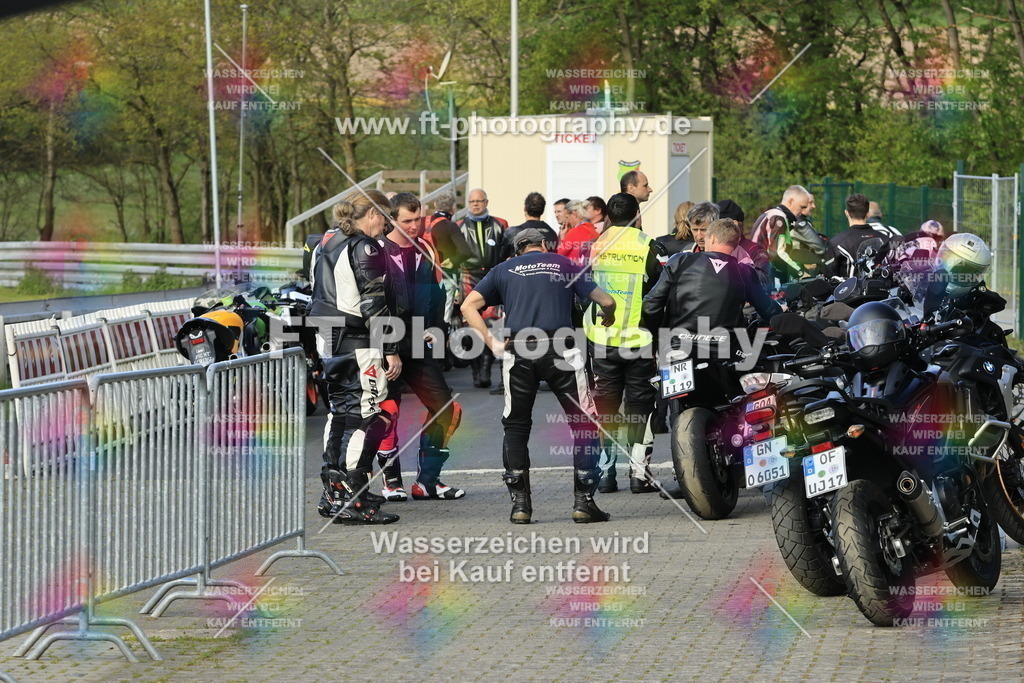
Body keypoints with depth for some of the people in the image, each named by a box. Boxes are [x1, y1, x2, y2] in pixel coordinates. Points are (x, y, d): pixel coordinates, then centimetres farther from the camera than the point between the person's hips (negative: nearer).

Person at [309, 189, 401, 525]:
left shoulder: (325, 243, 15)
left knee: (340, 412, 18)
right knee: (366, 417, -6)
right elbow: (375, 305, -17)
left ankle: (333, 494, 23)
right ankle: (352, 502, -8)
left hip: (328, 340, 10)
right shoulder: (365, 248, -13)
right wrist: (391, 351, -16)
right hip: (358, 344, -10)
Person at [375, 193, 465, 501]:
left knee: (445, 409, 3)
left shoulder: (425, 250, 11)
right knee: (388, 412, -8)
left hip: (419, 347, 6)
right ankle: (392, 481, 7)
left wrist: (435, 328, 6)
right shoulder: (379, 251, -8)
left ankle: (427, 481, 11)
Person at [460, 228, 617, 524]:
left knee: (516, 426, 14)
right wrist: (609, 319, 34)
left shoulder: (504, 270, 19)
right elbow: (605, 301, 12)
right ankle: (583, 501, 4)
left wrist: (491, 342, 8)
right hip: (559, 349, -1)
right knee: (583, 424, 9)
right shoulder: (564, 264, 17)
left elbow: (468, 306, 9)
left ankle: (520, 502, 8)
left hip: (518, 353, 1)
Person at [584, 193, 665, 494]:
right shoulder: (647, 247, -8)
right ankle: (639, 472, -1)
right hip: (640, 342, -3)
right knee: (640, 405, 4)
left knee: (604, 403, 10)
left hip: (601, 341, 3)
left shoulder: (595, 246, 1)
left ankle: (604, 472, 7)